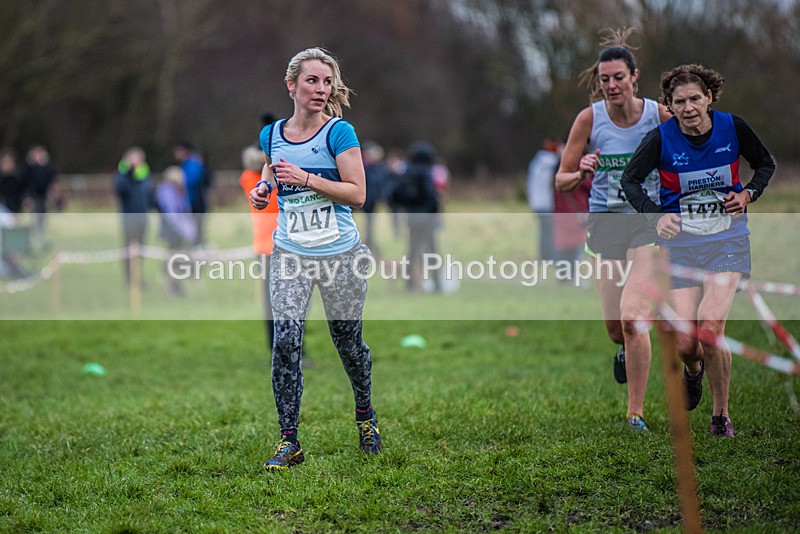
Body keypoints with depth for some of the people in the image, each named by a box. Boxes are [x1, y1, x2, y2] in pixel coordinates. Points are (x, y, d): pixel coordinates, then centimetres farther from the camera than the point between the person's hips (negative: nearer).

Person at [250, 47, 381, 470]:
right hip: (289, 253, 2)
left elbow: (357, 194, -15)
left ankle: (365, 414, 38)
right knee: (285, 342, -10)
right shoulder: (272, 135, 3)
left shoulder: (339, 132, -10)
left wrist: (305, 178, -23)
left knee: (348, 341, 10)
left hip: (340, 255, -2)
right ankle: (288, 441, -4)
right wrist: (264, 189, 1)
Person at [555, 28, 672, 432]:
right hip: (604, 223, 2)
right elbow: (561, 181, -1)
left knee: (631, 319, -18)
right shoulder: (589, 118, -5)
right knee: (615, 329, 6)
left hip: (648, 223, -2)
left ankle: (636, 414, -6)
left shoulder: (660, 116, -7)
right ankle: (626, 350, 46)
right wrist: (580, 174, -23)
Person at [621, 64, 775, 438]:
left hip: (727, 239, 0)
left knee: (709, 328, -19)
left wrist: (748, 194, -8)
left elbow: (765, 164, 11)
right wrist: (656, 216, -18)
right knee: (685, 344, -6)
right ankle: (694, 370, 35)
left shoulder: (732, 127, -5)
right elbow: (630, 180, -2)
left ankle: (721, 415, 1)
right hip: (681, 242, 1)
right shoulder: (661, 138, -10)